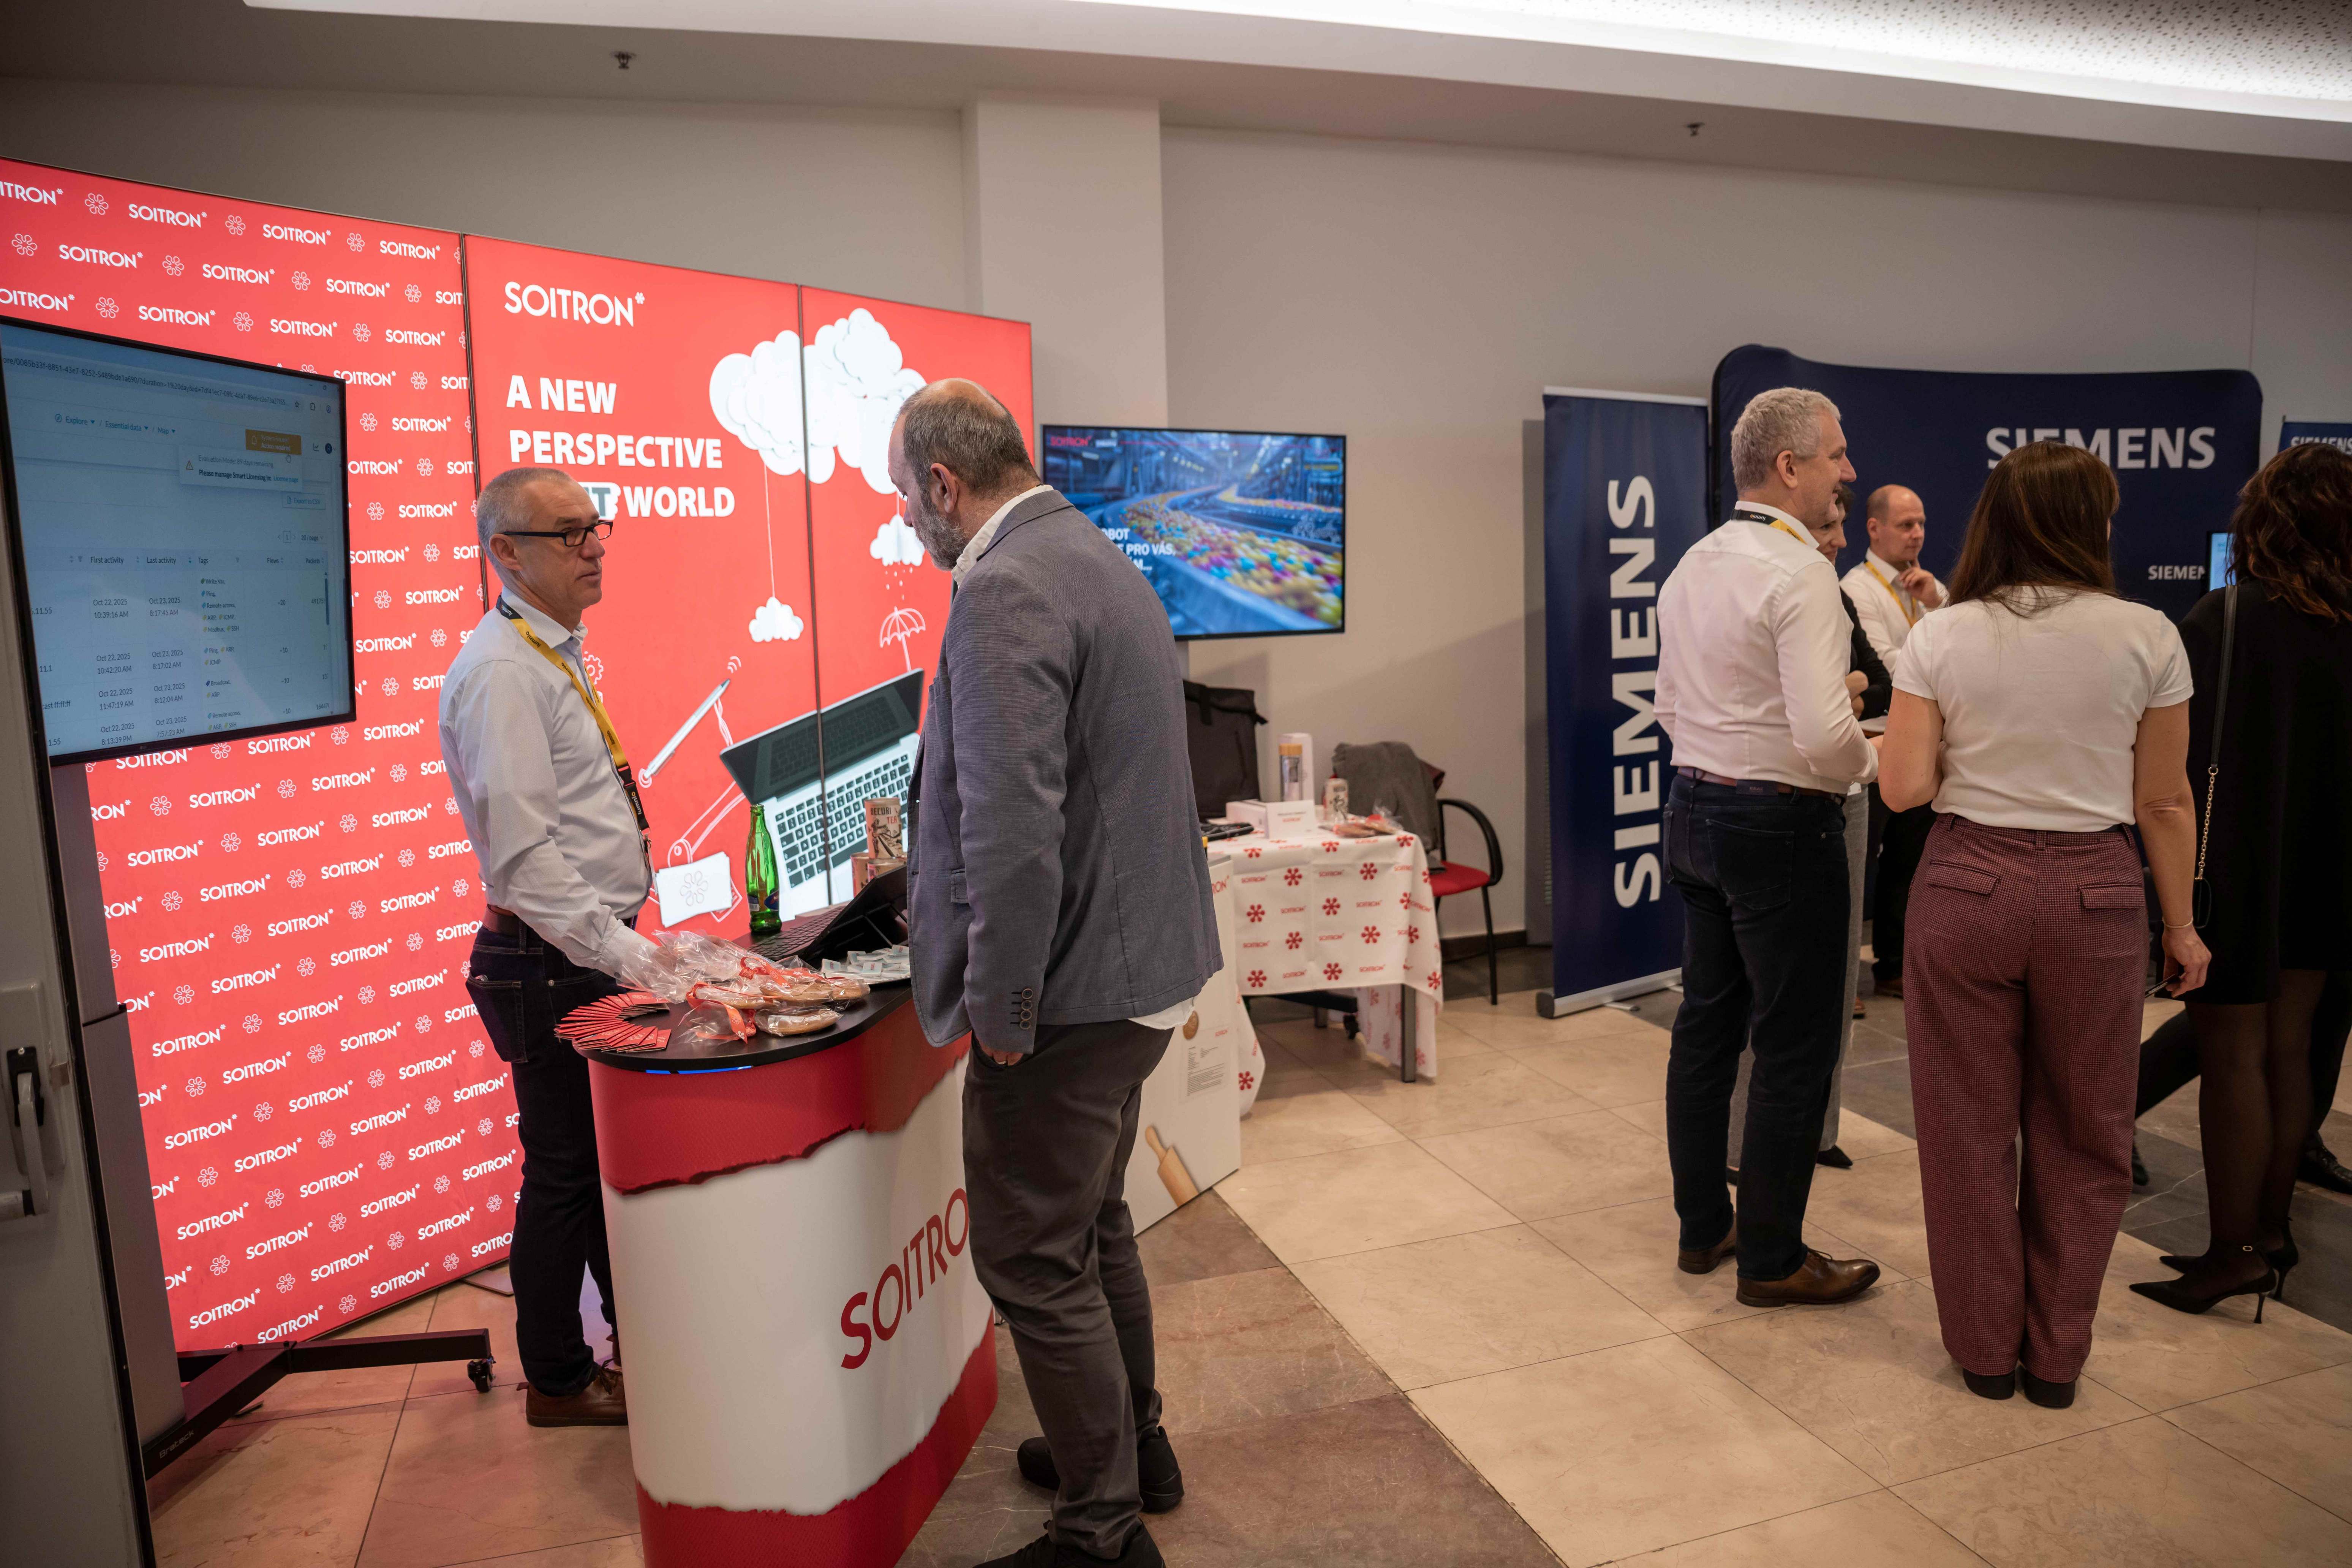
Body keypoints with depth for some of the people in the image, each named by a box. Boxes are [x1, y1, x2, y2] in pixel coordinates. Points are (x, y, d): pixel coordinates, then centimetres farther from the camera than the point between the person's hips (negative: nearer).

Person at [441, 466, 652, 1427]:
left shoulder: (551, 656, 14)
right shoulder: (502, 671, -18)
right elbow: (523, 857, -25)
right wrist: (630, 955, -25)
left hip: (591, 950, 10)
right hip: (547, 965, -10)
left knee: (611, 1157, 19)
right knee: (563, 1172, 4)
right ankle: (558, 1381, 22)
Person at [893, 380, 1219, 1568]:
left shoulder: (1005, 593, -20)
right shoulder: (1099, 560, 13)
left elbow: (1016, 832, -28)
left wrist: (1002, 1011, -18)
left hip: (1070, 989, -10)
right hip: (1139, 963, 10)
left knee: (1035, 1263, 5)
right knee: (1092, 1227, 25)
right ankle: (1130, 1445, 44)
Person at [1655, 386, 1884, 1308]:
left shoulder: (1691, 568, 10)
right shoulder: (1800, 574, -17)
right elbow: (1826, 736, -25)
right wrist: (1869, 762, -5)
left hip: (1694, 808, 9)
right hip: (1780, 825, -9)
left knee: (1707, 1023, 16)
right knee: (1795, 1046, 3)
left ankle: (1702, 1227, 29)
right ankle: (1771, 1259, 14)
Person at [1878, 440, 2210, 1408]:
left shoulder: (1940, 639, -4)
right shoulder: (2147, 638, -4)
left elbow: (1903, 789, -8)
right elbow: (2165, 801, 0)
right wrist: (2181, 925, 10)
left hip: (1968, 884, 0)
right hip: (2096, 893, 1)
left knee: (1969, 1128, 12)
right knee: (2082, 1135, 16)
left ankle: (1985, 1347, 25)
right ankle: (2056, 1356, 27)